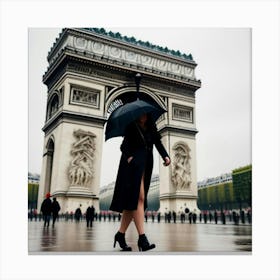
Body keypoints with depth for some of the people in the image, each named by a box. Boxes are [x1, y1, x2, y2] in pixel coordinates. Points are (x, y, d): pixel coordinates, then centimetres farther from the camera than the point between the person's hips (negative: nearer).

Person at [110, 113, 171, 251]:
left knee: (133, 201, 5)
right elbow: (124, 146, -4)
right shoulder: (131, 127, 0)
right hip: (134, 165, -5)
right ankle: (142, 237, -15)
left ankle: (120, 234, 13)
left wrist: (165, 156, -8)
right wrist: (128, 156, -23)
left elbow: (158, 142, 8)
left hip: (146, 166, 6)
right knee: (139, 198, -14)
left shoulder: (151, 127, 14)